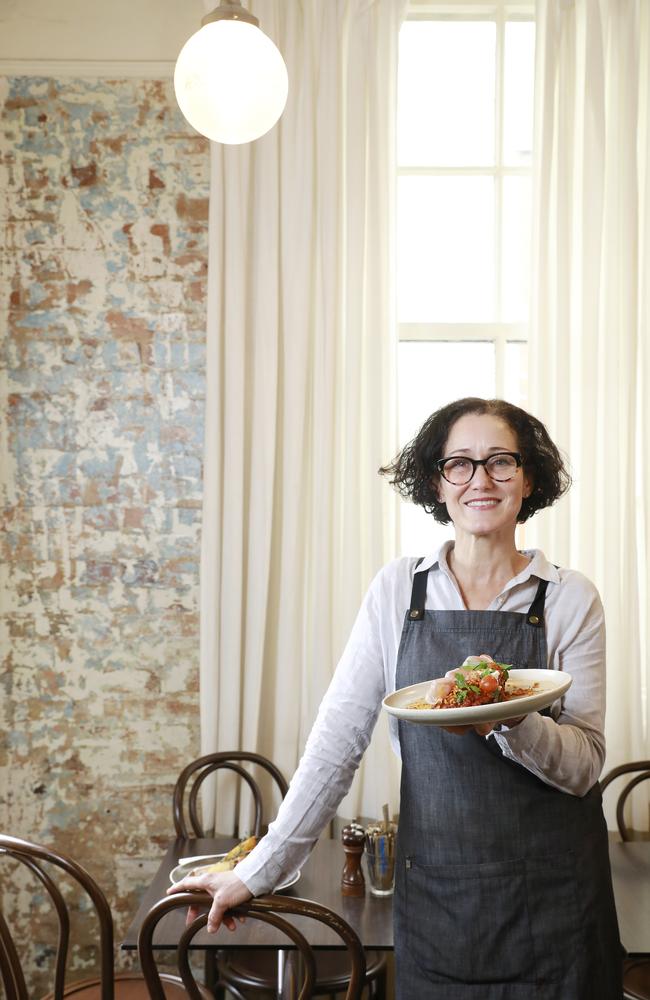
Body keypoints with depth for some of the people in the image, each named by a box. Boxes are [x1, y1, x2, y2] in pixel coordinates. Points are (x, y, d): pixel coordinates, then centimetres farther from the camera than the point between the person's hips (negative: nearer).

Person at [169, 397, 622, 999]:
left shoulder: (570, 599, -4)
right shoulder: (397, 589, -2)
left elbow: (585, 765, -6)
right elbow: (338, 734, -4)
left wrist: (512, 722, -26)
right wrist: (260, 869, -8)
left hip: (550, 896, 0)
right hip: (434, 887, 1)